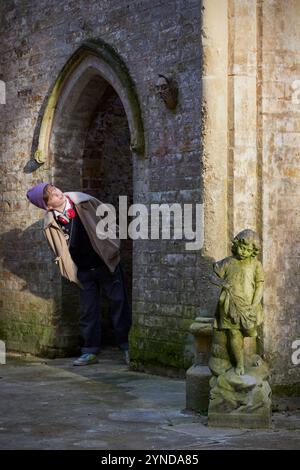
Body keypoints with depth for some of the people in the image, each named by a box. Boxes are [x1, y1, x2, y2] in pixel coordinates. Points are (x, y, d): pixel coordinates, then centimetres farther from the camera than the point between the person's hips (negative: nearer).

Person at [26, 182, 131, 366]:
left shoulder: (83, 202, -13)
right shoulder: (51, 224, -7)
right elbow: (59, 250, 8)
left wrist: (113, 246, 2)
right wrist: (69, 270, 6)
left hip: (106, 263, -2)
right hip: (84, 270, 2)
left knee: (119, 303, 2)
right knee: (88, 311, 8)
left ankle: (127, 347, 12)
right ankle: (91, 351, 17)